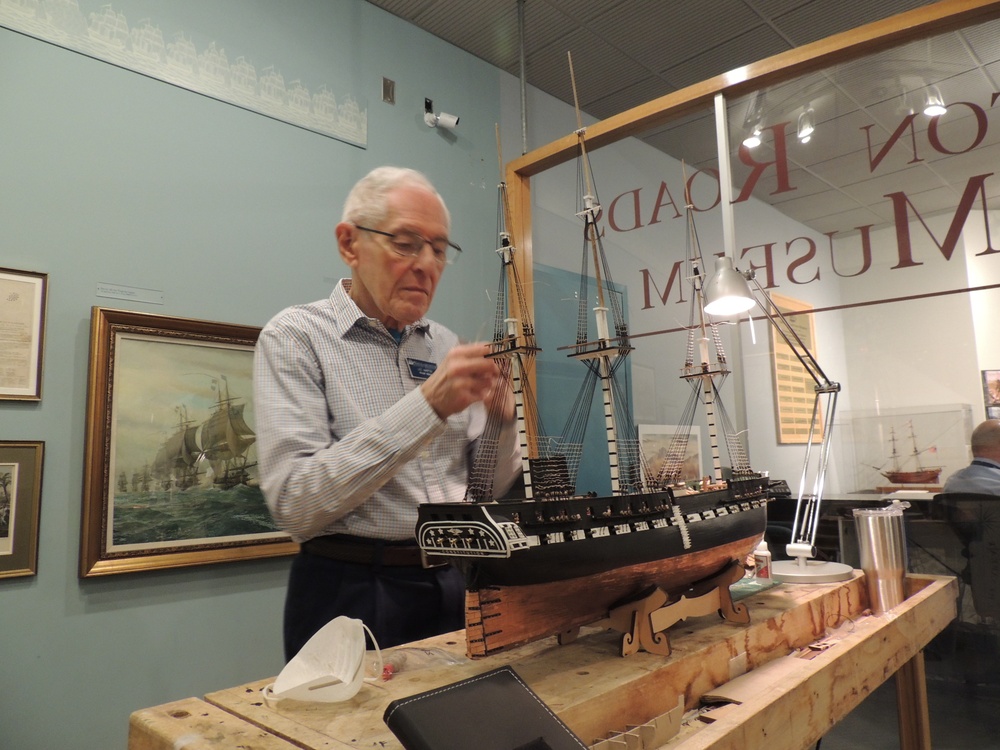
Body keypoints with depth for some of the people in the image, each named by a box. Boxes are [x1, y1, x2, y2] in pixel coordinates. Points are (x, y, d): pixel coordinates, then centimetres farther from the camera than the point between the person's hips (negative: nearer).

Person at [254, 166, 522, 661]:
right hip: (354, 595, -4)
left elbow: (489, 488, 9)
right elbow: (294, 502, -21)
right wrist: (427, 406, -26)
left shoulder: (444, 344, 7)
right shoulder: (295, 337, -8)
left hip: (455, 584, 4)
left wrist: (500, 417, -10)